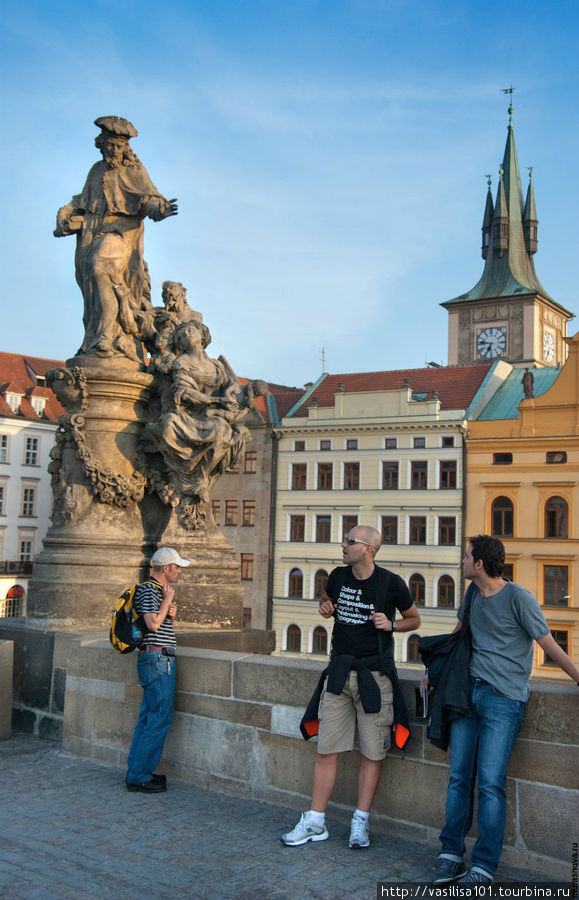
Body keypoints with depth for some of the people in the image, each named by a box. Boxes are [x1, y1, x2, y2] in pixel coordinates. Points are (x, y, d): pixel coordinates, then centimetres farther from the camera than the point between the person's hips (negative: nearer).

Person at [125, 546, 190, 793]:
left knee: (148, 718, 12)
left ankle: (137, 771, 18)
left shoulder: (159, 590, 19)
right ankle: (139, 776, -3)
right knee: (159, 719, -8)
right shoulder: (147, 590, -12)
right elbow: (152, 624, -22)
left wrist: (171, 614, 9)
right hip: (157, 660, -10)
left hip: (159, 661, 10)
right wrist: (168, 600, -12)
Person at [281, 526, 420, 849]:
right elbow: (327, 600, 26)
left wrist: (390, 625, -11)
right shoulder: (338, 577, 5)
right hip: (340, 672, 3)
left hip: (374, 674, -3)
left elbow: (414, 620, 7)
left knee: (373, 753, 2)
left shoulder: (391, 583, -6)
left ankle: (361, 822, 15)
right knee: (327, 749, 4)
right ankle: (315, 822, 13)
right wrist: (325, 607, 3)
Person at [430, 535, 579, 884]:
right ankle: (451, 855, 12)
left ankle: (484, 867, -2)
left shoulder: (518, 597, -9)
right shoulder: (473, 594, 12)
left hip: (503, 698, -6)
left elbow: (549, 645, -6)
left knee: (490, 783, -9)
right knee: (459, 778, 5)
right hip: (468, 692, 6)